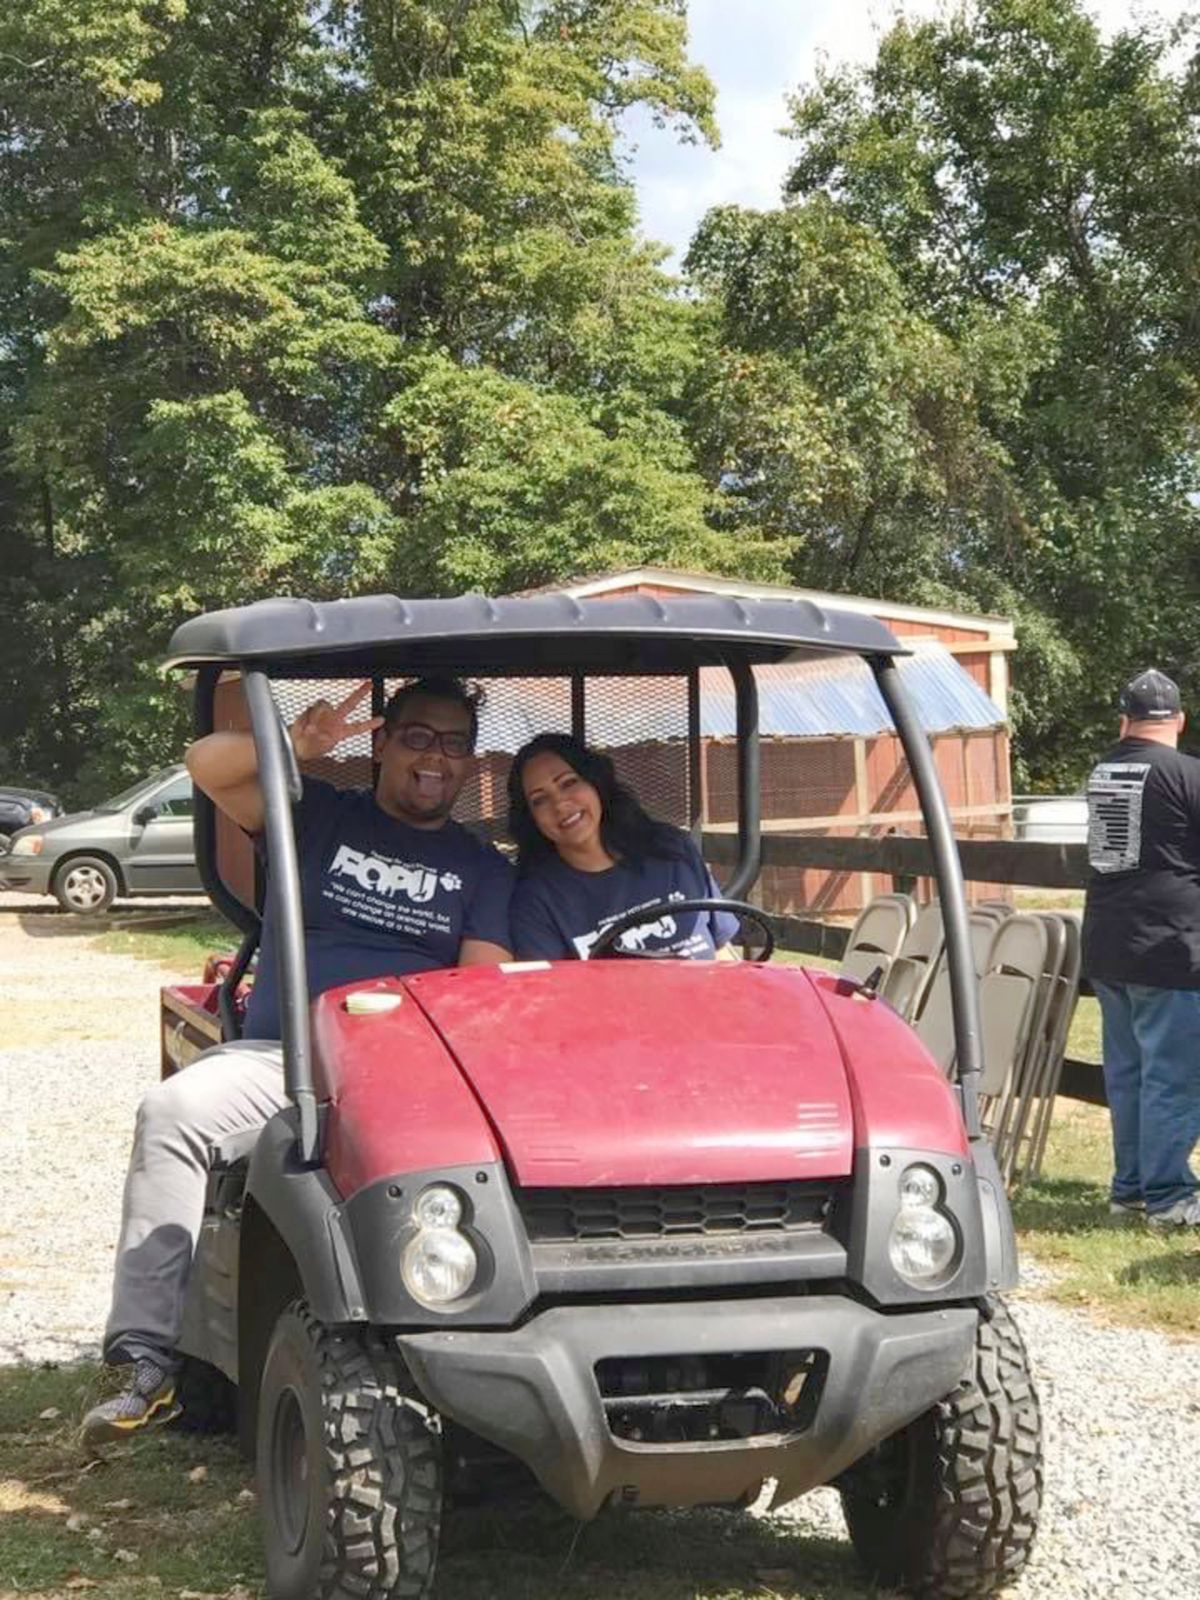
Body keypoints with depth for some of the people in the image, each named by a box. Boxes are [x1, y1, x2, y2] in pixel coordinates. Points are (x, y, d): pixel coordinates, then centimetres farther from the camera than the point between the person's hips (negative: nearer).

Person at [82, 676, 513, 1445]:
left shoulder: (483, 869, 18)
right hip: (277, 1057, 0)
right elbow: (208, 764, 2)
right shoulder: (321, 813, 16)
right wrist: (296, 745, -17)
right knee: (175, 1112, -29)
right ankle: (149, 1363, -32)